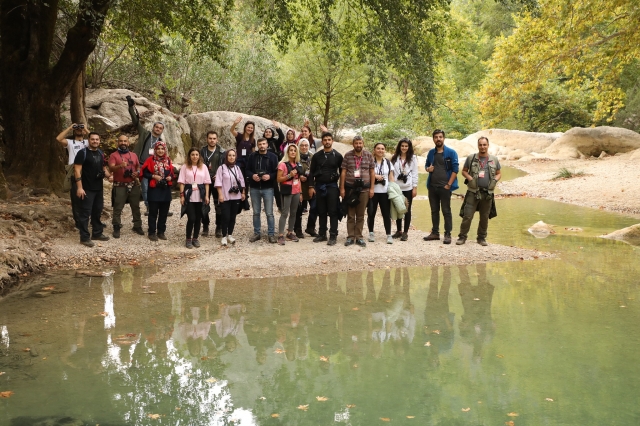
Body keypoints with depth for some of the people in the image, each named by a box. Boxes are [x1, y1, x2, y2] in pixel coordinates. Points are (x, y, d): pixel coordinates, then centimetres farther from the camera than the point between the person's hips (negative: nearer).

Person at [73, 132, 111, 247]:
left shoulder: (100, 153, 12)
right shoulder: (83, 153, -11)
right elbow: (77, 170, -15)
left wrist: (109, 175, 1)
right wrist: (79, 187, -22)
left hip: (99, 188, 8)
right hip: (86, 189, -8)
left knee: (97, 211, 16)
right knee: (85, 213, -4)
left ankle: (97, 233, 29)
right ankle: (84, 237, 1)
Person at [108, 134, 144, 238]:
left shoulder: (133, 155, 12)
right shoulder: (113, 155, -2)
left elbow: (138, 167, 21)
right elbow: (111, 168, -16)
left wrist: (137, 172, -2)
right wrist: (120, 166, -35)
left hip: (134, 185, 4)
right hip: (120, 186, -4)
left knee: (136, 207, 10)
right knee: (118, 208, -2)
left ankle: (137, 226, 20)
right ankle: (116, 228, 3)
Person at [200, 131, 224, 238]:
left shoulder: (222, 152, 4)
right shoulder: (202, 151, 4)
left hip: (217, 182, 0)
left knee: (219, 205, 2)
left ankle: (219, 228, 11)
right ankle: (205, 227, 16)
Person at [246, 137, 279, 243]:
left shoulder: (273, 157, -1)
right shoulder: (252, 156, 5)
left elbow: (277, 172, -2)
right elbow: (247, 170, 7)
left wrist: (270, 176, -20)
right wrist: (252, 175, -13)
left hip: (268, 188, -2)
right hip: (254, 188, 2)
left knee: (269, 213, -1)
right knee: (256, 212, 10)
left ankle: (271, 234, 6)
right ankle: (256, 233, 19)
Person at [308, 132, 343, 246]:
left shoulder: (338, 156, 2)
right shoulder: (317, 156, 6)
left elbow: (342, 172, 5)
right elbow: (312, 172, 7)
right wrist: (311, 186, 0)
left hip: (332, 186, -2)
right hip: (319, 187, 2)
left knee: (333, 212, -3)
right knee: (321, 212, 8)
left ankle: (333, 236, 0)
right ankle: (322, 234, 16)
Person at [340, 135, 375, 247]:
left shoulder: (369, 155, 4)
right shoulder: (347, 155, 3)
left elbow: (372, 172, 5)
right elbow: (343, 172, 3)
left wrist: (372, 188, 0)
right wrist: (342, 188, -2)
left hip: (364, 189, 0)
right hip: (350, 188, 0)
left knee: (360, 215, 6)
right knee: (350, 215, 4)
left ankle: (359, 237, 13)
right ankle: (350, 237, 11)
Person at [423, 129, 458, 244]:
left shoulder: (451, 152, -5)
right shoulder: (431, 153, 10)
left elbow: (455, 169, -8)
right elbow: (426, 165, 22)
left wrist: (449, 184, -13)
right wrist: (428, 168, -3)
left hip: (444, 187, -5)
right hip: (432, 186, 5)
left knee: (446, 211, -2)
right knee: (434, 210, 12)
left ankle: (448, 234, 3)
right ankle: (435, 233, 20)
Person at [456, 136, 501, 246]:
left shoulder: (494, 160, 8)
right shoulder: (471, 158, 3)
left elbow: (499, 173, 17)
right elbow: (464, 171, 10)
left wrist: (495, 181, -3)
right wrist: (470, 179, -8)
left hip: (488, 193, 2)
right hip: (473, 192, -2)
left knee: (484, 217, 10)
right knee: (467, 216, -7)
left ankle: (482, 238, 23)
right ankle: (462, 236, 4)